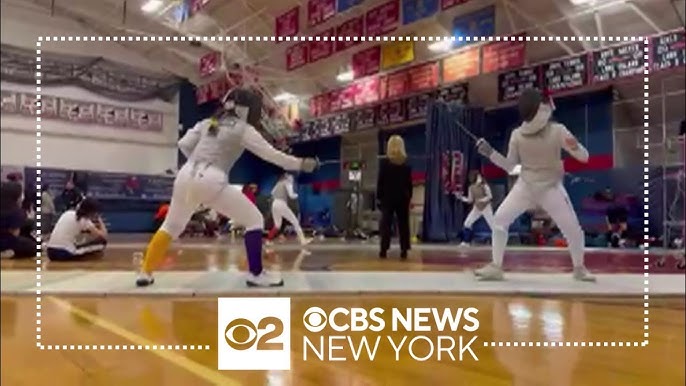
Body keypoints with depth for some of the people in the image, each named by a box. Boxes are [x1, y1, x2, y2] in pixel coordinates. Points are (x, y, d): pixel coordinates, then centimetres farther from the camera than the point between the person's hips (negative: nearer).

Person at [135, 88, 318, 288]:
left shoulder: (207, 122, 20)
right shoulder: (243, 129, 4)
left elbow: (184, 145, 15)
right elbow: (271, 154, -3)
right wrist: (301, 164, 1)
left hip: (186, 176, 6)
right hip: (211, 181, -6)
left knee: (171, 226, 27)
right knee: (254, 220, 5)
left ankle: (145, 273, 28)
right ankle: (256, 274, 1)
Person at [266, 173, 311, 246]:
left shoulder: (279, 183, 21)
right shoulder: (288, 183, 1)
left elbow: (272, 193, 26)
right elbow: (291, 195, -9)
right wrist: (296, 195, 10)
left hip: (274, 204, 7)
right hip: (281, 205, -7)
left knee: (277, 225, 20)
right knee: (295, 222, -1)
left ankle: (268, 240, 16)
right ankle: (303, 240, -6)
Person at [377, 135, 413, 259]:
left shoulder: (384, 162, -4)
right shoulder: (406, 163, 3)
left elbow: (380, 182, -5)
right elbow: (409, 183, 4)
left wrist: (379, 196, 1)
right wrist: (409, 196, 10)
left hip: (388, 197, -2)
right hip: (403, 197, 2)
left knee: (386, 223, 0)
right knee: (403, 224, 6)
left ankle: (384, 249, -5)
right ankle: (404, 250, 5)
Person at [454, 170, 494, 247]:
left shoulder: (484, 185, -16)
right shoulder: (471, 187, 0)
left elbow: (490, 197, -16)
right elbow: (470, 200, 5)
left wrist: (482, 200, -30)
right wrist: (461, 197, -5)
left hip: (486, 208, -5)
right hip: (476, 208, 5)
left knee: (493, 226, -6)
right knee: (467, 223, -2)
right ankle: (466, 242, 9)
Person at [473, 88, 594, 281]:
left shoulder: (557, 130, -11)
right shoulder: (517, 134, -3)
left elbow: (584, 157, -13)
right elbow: (510, 166, 4)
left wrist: (576, 147, -36)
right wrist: (489, 152, -10)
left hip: (551, 189, -2)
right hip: (525, 187, 2)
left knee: (573, 229, -6)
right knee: (500, 220, -13)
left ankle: (579, 268, 21)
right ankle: (496, 267, -4)